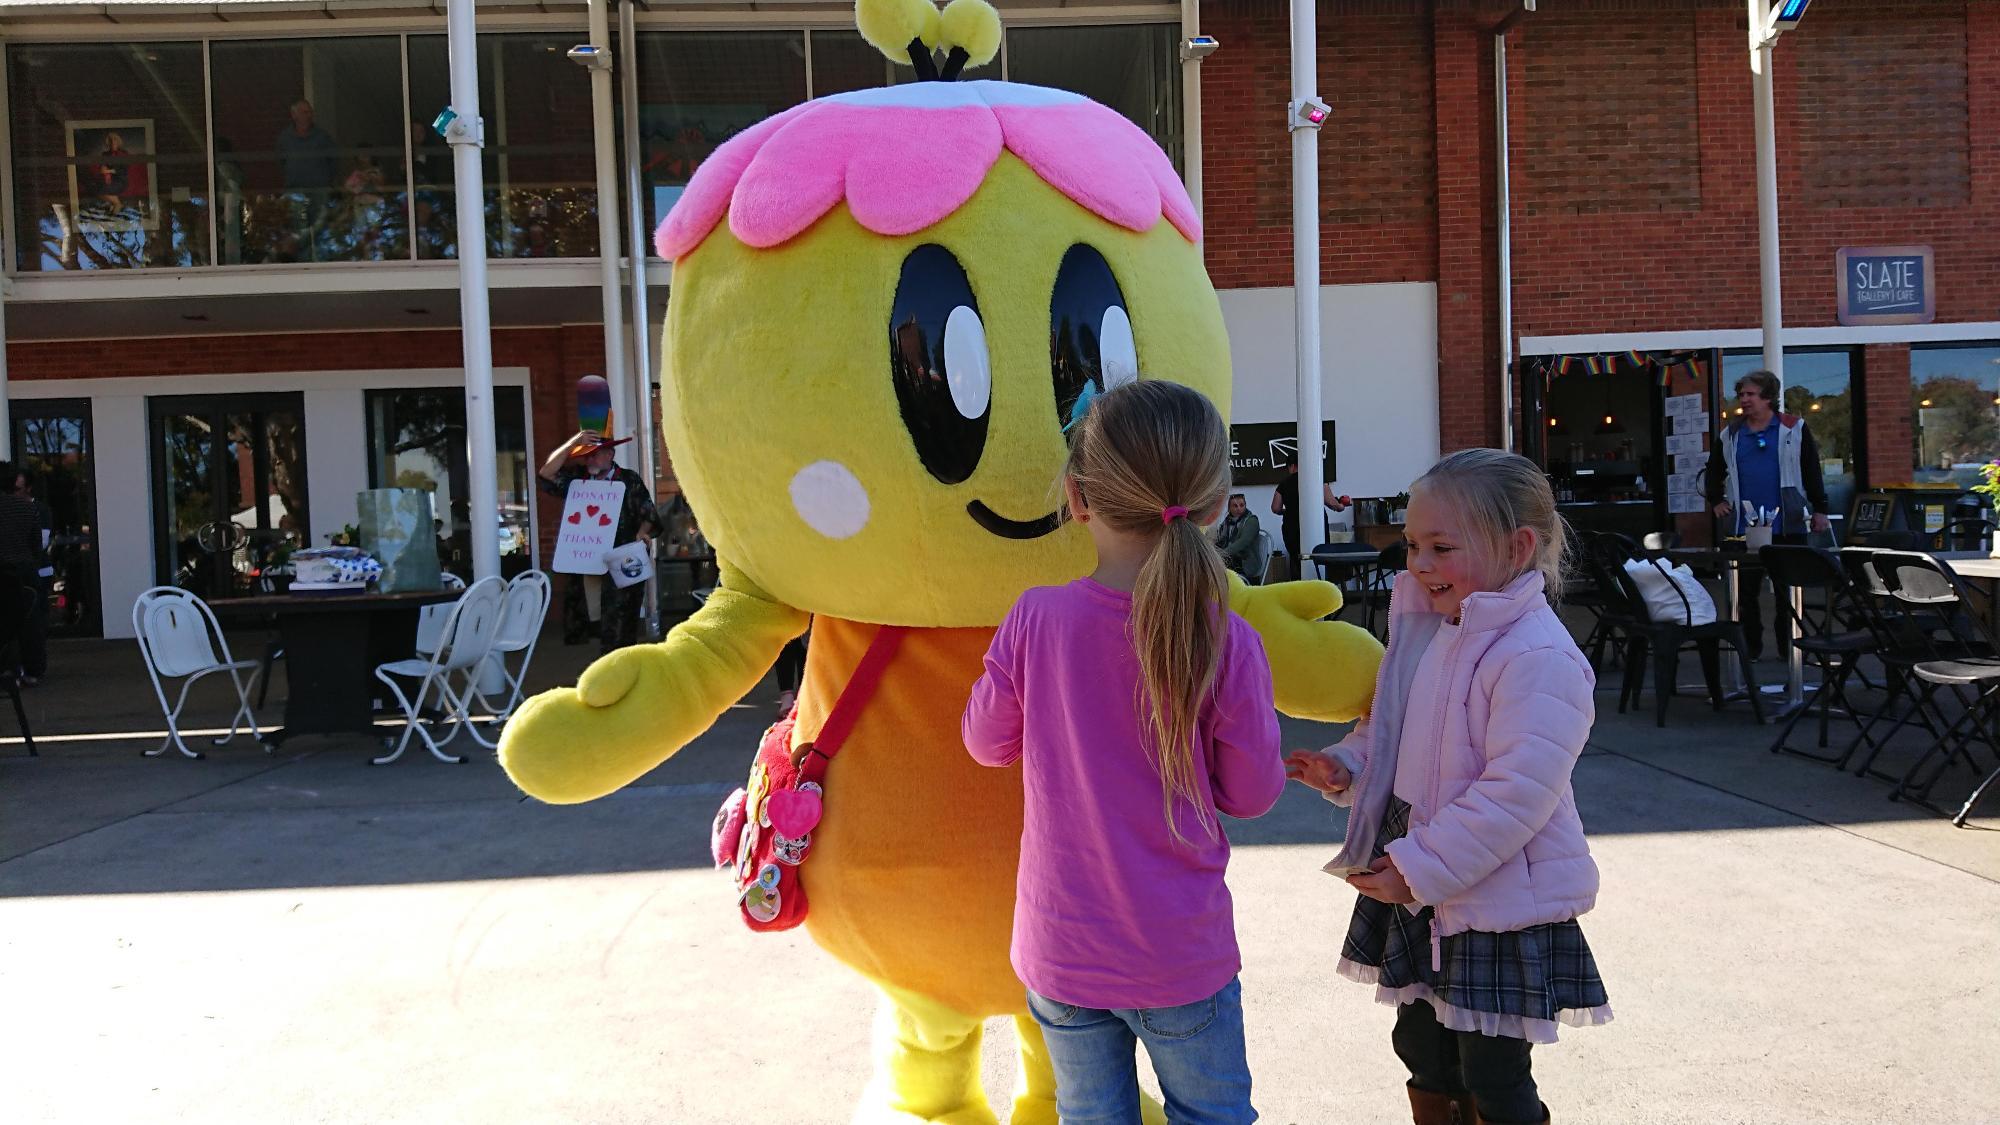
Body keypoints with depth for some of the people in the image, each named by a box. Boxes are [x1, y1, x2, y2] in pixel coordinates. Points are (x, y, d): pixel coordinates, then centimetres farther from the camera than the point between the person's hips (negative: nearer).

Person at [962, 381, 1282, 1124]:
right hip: (1181, 953, -1)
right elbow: (1252, 793, -6)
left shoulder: (1035, 620, -15)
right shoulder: (1227, 642, -18)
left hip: (1061, 947, 2)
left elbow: (988, 741, 2)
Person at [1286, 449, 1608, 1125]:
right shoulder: (1426, 633, 5)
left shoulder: (1538, 657, -22)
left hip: (1499, 903, -8)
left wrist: (1421, 867, -24)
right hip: (1415, 892, 8)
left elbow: (1518, 791, -27)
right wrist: (1344, 768, -2)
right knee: (1422, 1049, 21)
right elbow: (1388, 734, 18)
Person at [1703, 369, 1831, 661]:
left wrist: (1819, 510, -2)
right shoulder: (1730, 435, 10)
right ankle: (1751, 649, 13)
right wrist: (1716, 501, 13)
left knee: (1787, 591, 4)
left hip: (1787, 526, -3)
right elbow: (1714, 471, 24)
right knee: (1746, 592, 5)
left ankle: (1788, 648, 13)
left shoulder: (1794, 429, 1)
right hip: (1744, 527, 3)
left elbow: (1812, 471, 1)